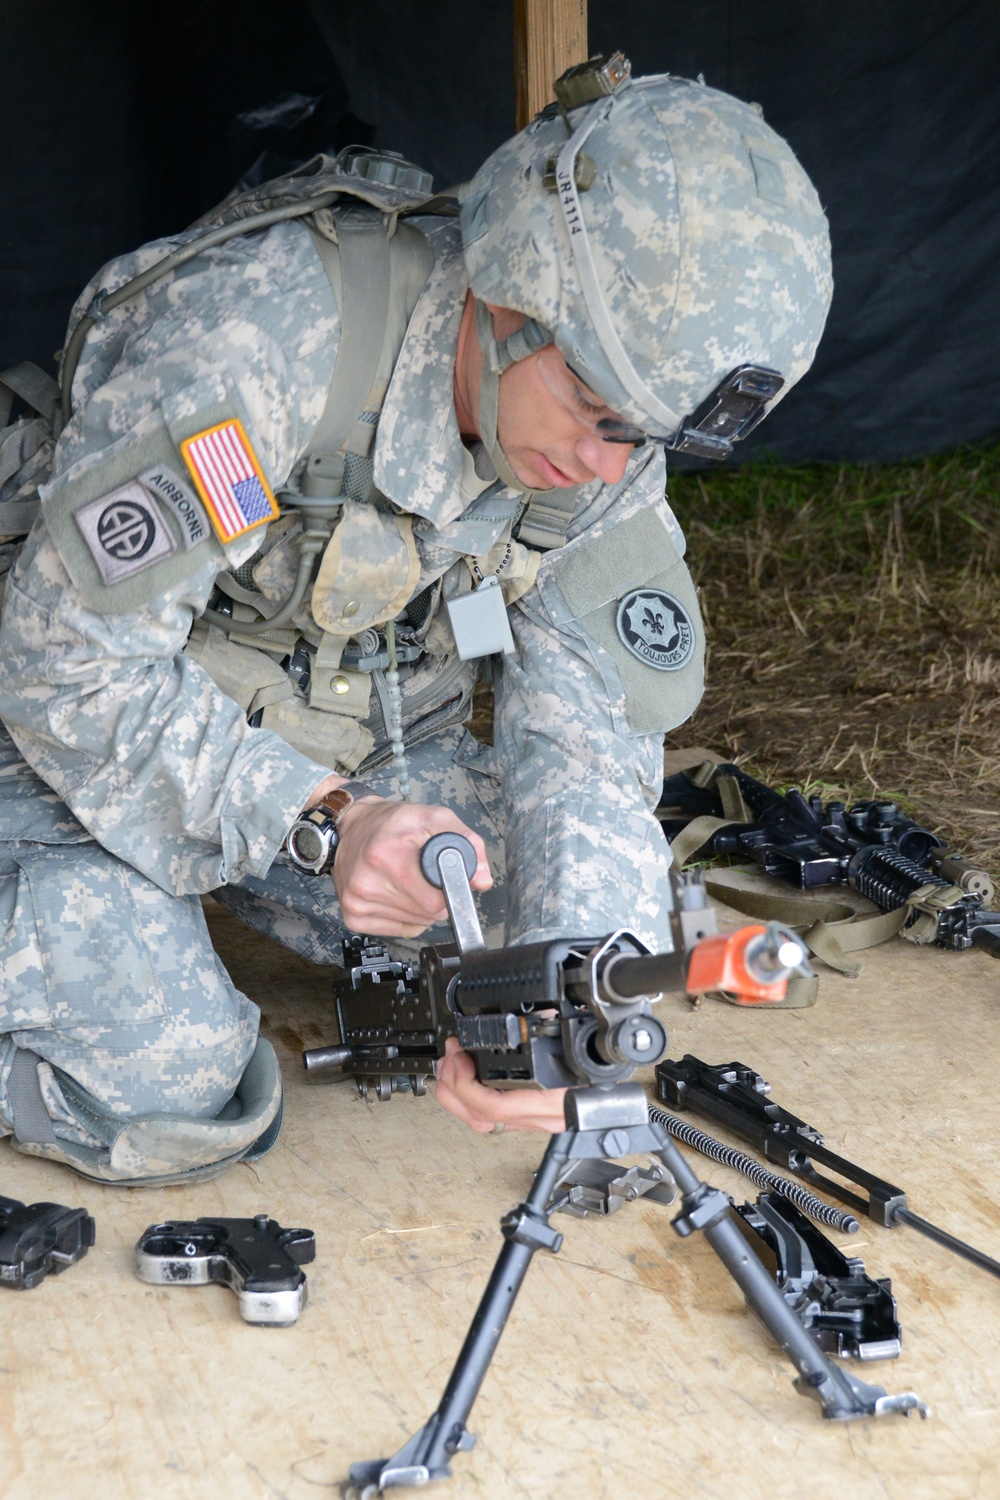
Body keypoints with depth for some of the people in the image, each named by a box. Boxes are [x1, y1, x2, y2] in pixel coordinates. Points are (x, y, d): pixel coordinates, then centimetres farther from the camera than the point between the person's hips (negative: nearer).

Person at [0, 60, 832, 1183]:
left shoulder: (604, 436, -12)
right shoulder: (266, 324, -32)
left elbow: (588, 736, -14)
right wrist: (323, 821, -40)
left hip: (342, 763, 6)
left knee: (607, 886, -11)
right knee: (175, 1101, -25)